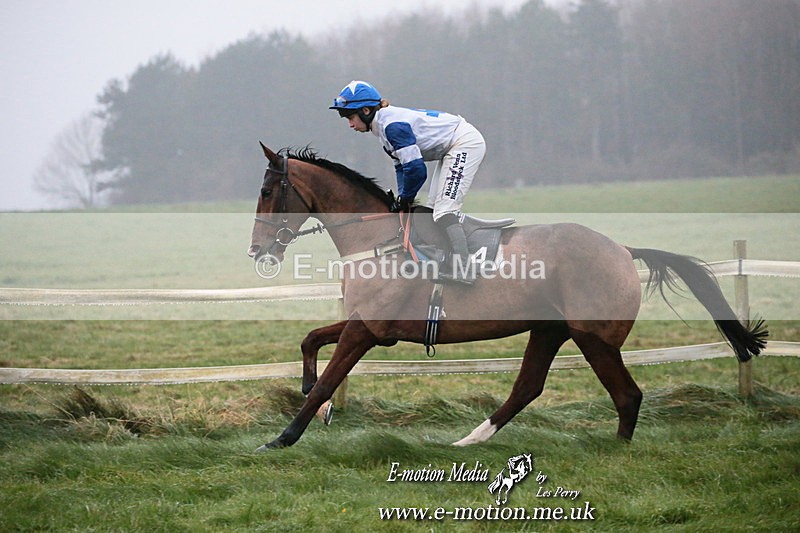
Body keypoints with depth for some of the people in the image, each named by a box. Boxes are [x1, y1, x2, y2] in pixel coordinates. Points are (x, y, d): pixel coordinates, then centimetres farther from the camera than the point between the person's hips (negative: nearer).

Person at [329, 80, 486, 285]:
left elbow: (416, 168, -26)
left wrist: (405, 198, -11)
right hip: (453, 149, 11)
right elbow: (401, 164, 14)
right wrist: (402, 198, 1)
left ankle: (463, 270, -26)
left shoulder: (392, 125, -25)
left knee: (444, 209, -18)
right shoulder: (384, 124, 7)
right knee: (434, 208, 14)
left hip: (465, 143, -11)